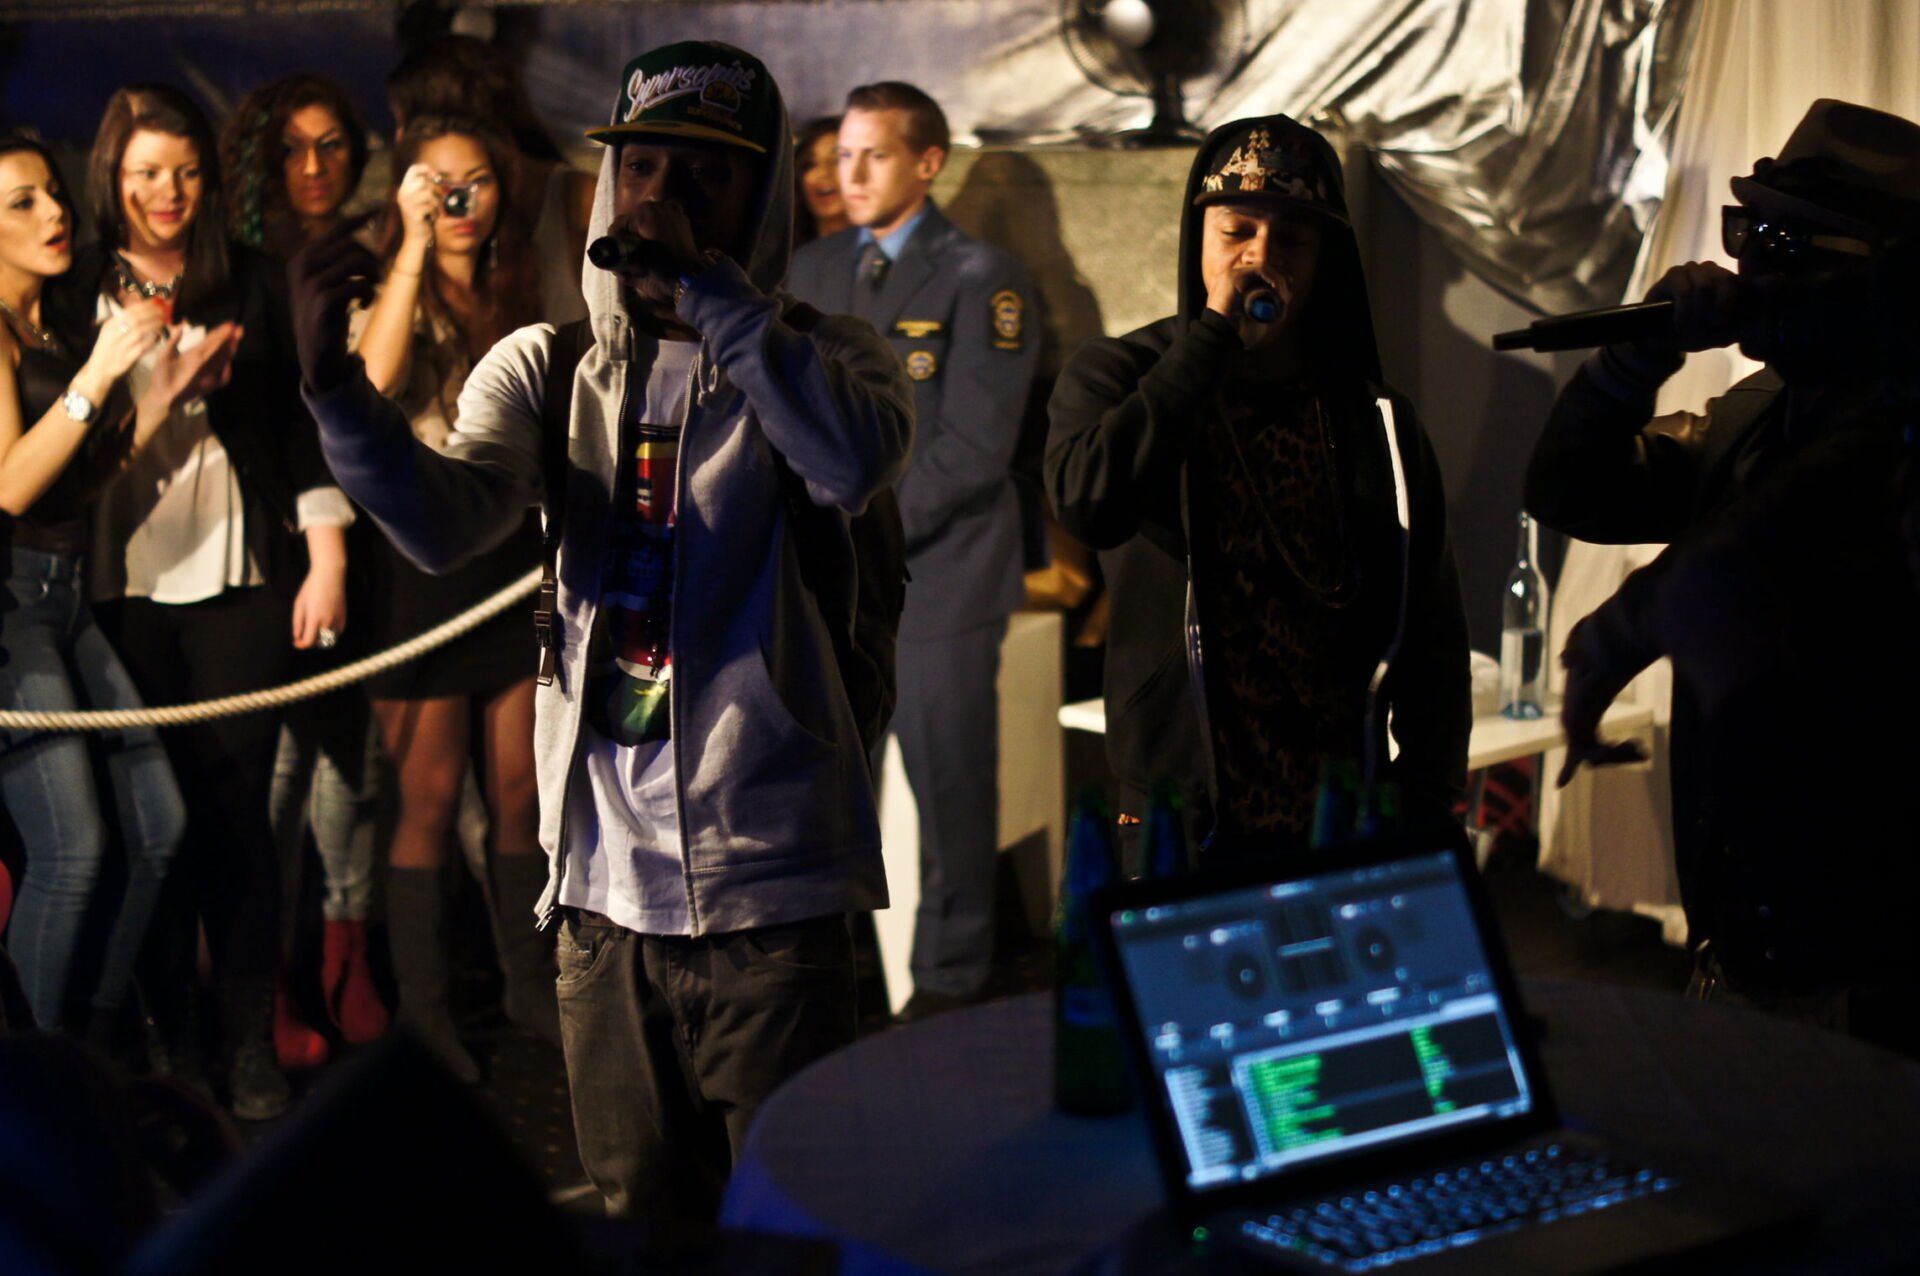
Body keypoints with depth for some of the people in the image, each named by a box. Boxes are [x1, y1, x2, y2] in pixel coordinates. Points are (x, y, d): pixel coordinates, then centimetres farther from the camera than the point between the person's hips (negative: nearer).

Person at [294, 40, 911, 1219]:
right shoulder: (550, 368, 8)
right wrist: (337, 388, -26)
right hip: (606, 884, 3)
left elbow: (855, 459, -24)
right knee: (646, 1218, 14)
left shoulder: (822, 359, 0)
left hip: (766, 887, -3)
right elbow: (444, 524, -9)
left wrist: (704, 283, -22)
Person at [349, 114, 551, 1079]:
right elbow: (374, 375, -27)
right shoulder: (389, 298, -4)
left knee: (519, 790, 10)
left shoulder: (513, 301, 13)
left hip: (516, 555, 5)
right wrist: (417, 239, -25)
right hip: (424, 556, -5)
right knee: (429, 798, -1)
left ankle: (528, 981, 22)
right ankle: (422, 1008, 8)